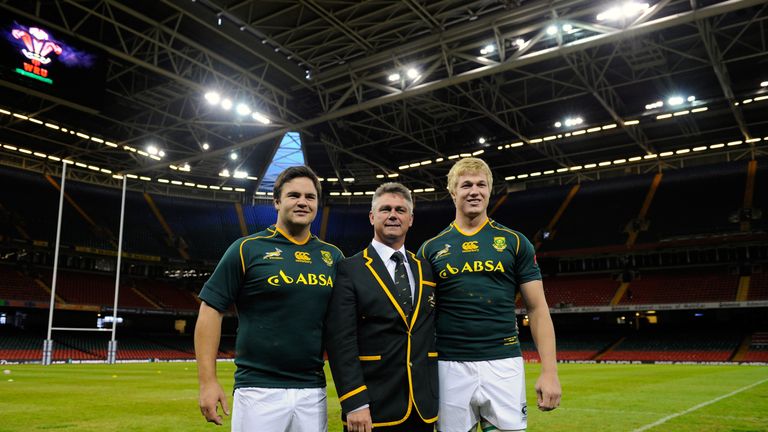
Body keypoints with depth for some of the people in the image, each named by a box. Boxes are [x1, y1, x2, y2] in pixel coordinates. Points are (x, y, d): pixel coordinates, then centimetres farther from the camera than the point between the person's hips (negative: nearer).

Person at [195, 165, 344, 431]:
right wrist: (207, 381, -9)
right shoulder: (247, 249, -2)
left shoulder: (332, 256, 8)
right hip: (258, 390, -3)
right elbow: (211, 310, -3)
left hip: (313, 391, 4)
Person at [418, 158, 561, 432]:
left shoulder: (514, 242, 5)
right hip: (450, 367, 1)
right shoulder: (431, 249, 6)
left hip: (503, 364, 0)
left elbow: (537, 308, 4)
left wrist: (549, 371, -4)